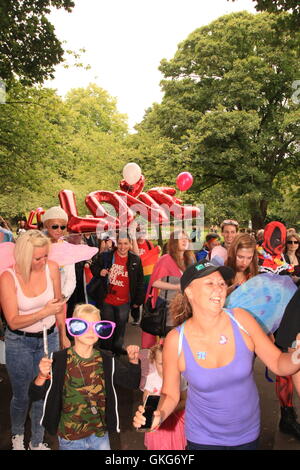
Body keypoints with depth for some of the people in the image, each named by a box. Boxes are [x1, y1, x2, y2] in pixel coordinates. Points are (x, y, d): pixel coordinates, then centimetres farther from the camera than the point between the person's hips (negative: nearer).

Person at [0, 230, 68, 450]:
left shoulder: (52, 268, -13)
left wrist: (63, 335, 10)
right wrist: (45, 311, -28)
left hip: (49, 338, 2)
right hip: (19, 343, -2)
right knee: (21, 396, 16)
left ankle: (37, 442, 37)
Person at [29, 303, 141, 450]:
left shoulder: (107, 360, -8)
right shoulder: (59, 360, -17)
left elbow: (133, 383, -1)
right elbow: (35, 396, -15)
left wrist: (133, 361, -18)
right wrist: (42, 377, -35)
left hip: (101, 436, 2)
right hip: (70, 440, -2)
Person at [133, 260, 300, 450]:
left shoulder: (241, 319, -18)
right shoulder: (175, 341, -21)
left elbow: (278, 363, -10)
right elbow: (170, 395, -9)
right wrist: (157, 416, -29)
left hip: (248, 434, 3)